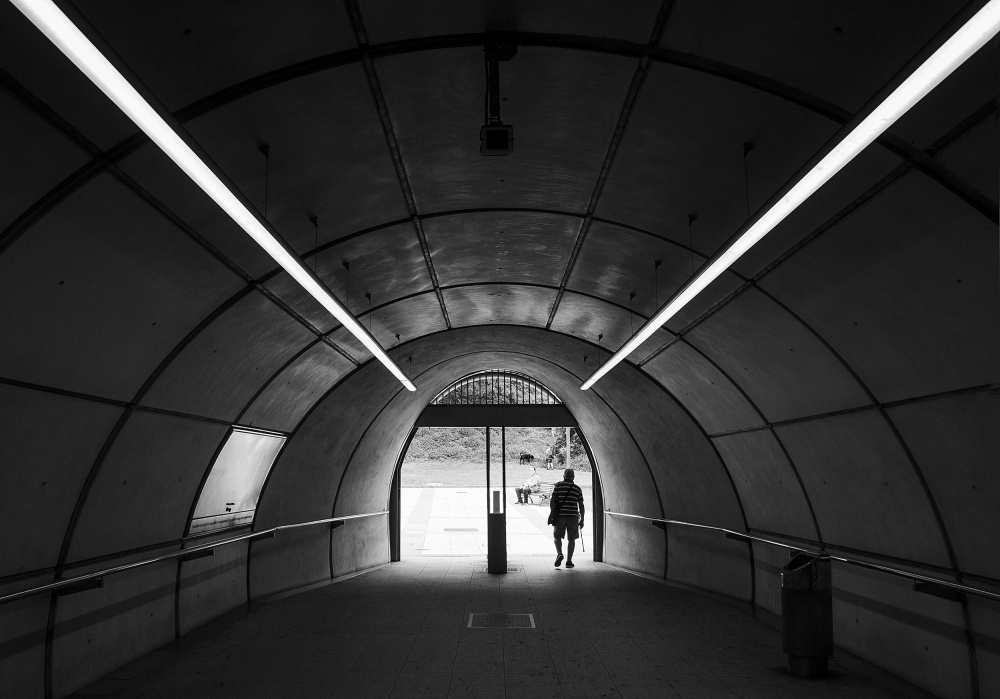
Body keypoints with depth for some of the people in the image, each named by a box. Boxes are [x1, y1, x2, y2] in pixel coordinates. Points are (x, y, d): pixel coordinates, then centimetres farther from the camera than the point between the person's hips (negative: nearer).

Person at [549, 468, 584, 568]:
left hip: (560, 515, -1)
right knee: (571, 539, 10)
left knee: (557, 536, 13)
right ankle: (569, 561, 7)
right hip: (573, 515, 1)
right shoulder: (577, 488, 8)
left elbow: (552, 500, -5)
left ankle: (559, 554, -11)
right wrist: (582, 520, 12)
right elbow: (581, 505, 7)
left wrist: (551, 513, -4)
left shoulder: (558, 485, 4)